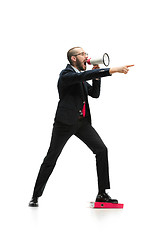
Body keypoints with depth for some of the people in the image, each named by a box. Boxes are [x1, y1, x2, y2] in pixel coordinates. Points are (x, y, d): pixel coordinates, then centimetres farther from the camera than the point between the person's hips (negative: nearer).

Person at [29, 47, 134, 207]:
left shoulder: (81, 77, 15)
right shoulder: (66, 74, -12)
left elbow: (95, 94, 18)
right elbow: (85, 75, -29)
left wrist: (96, 75, 2)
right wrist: (114, 70, -34)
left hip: (82, 122, 7)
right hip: (65, 122, -7)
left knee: (101, 150, -4)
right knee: (51, 157, -1)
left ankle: (102, 194, 1)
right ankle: (35, 196, 10)